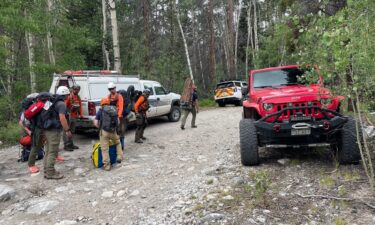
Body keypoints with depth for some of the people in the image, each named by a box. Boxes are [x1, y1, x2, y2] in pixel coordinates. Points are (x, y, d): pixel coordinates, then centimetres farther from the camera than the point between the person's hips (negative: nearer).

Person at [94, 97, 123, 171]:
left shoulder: (100, 110, 4)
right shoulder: (114, 110, 12)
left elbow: (96, 123, 0)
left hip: (104, 132, -3)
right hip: (113, 131, 3)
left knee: (105, 149, 2)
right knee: (118, 143, 29)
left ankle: (107, 165, 4)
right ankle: (119, 157, 21)